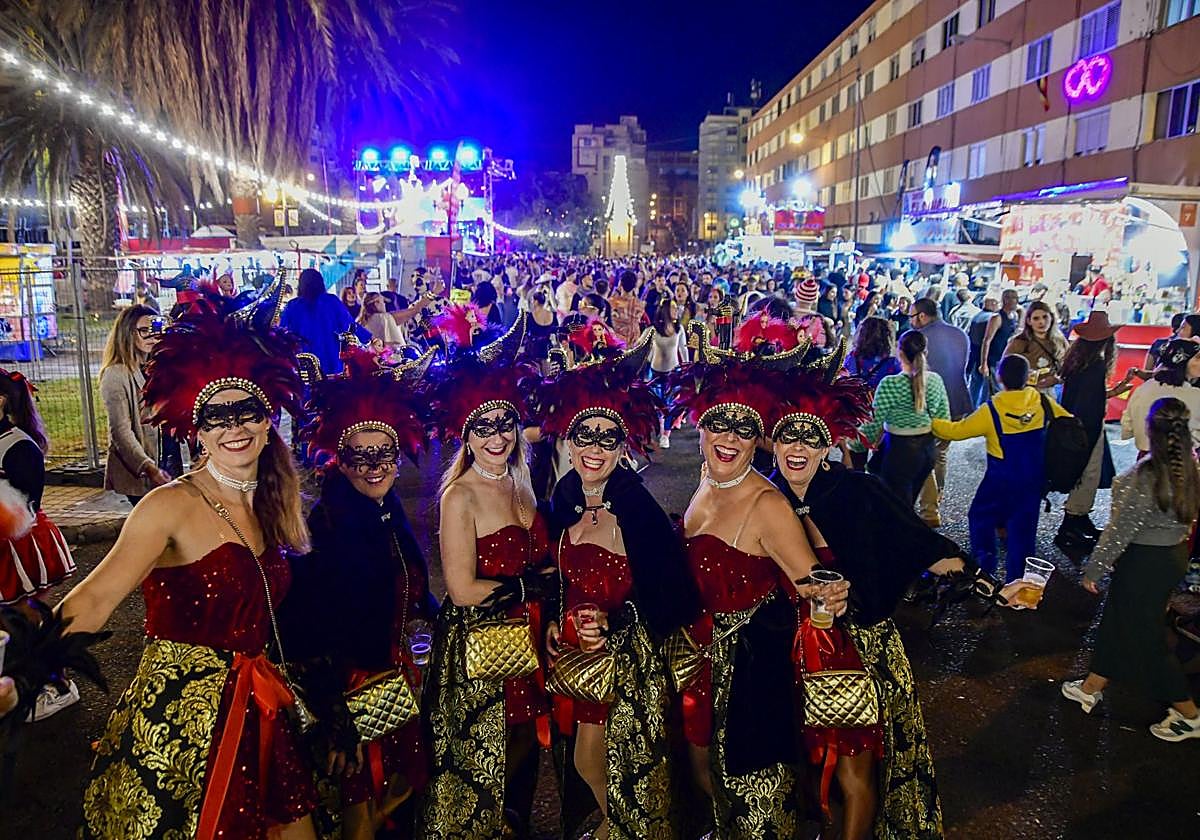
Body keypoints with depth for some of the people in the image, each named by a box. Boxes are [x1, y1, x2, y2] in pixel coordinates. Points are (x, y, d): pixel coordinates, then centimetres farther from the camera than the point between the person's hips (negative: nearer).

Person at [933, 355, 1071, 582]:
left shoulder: (991, 410, -18)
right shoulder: (1043, 402, -8)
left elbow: (956, 430, -11)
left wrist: (930, 422, 3)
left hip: (1001, 479, -4)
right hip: (1033, 479, 4)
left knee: (980, 516, 18)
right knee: (1023, 526, 12)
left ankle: (984, 563, 10)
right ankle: (1017, 579, 19)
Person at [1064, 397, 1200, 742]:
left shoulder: (1146, 475, -28)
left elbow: (1121, 529, -22)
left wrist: (1094, 569, -11)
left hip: (1144, 562, -8)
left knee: (1143, 637, 9)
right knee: (1116, 620, 21)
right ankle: (1091, 688, 36)